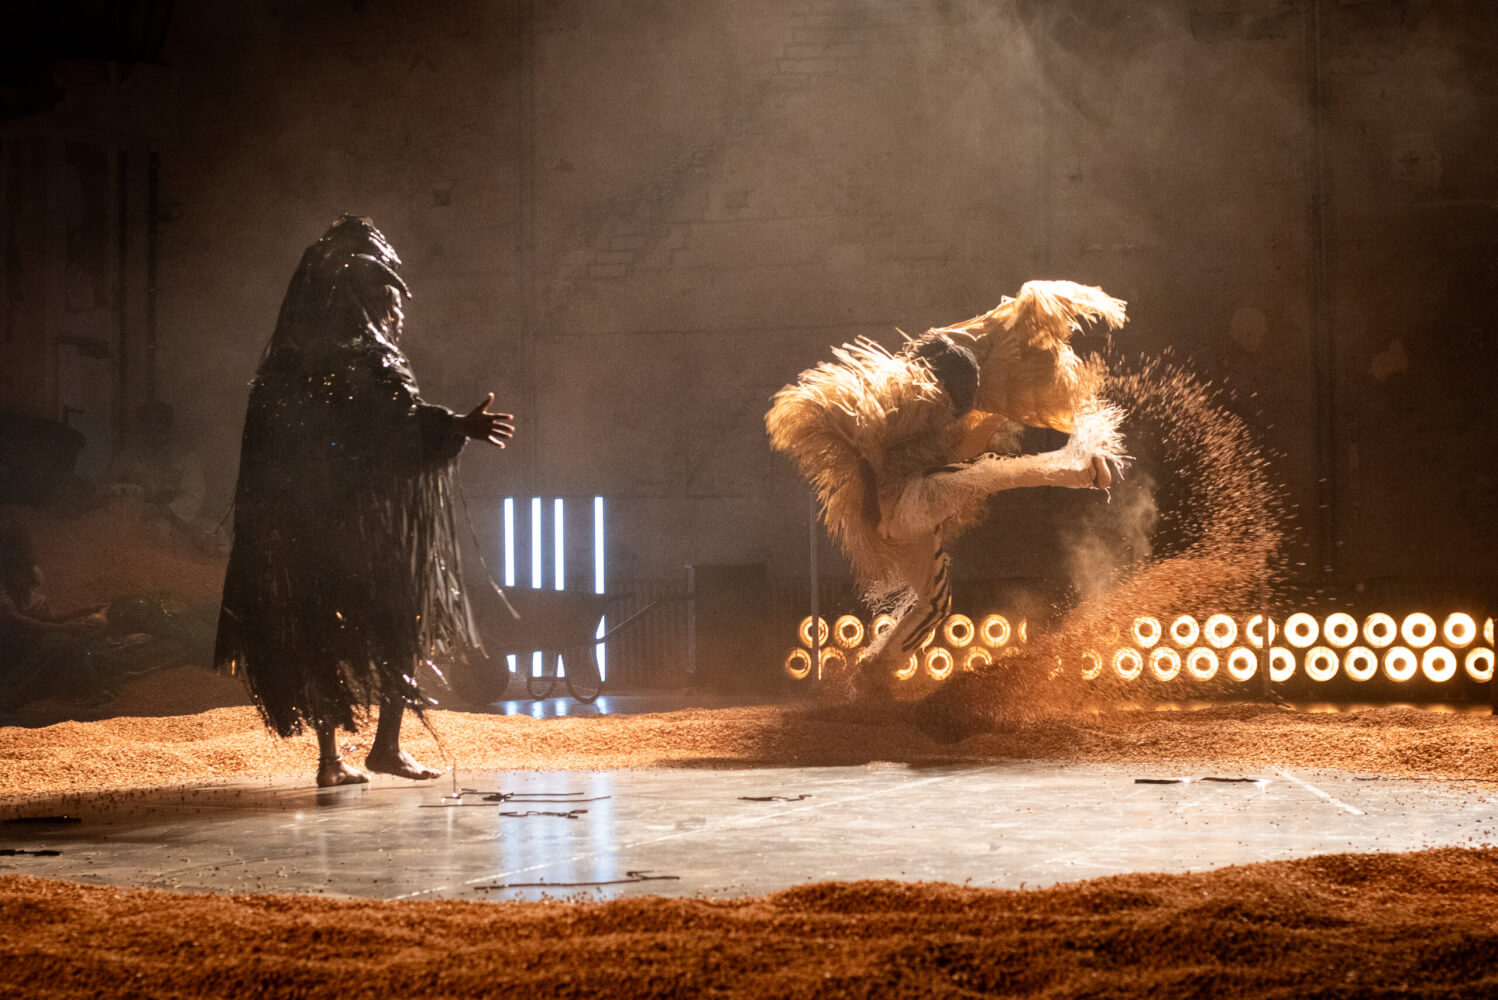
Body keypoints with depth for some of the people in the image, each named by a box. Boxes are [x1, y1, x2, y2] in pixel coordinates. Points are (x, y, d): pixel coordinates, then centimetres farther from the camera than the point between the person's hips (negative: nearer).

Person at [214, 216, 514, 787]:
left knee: (320, 623, 11)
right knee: (405, 614, 6)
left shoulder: (287, 357, 11)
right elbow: (401, 418, -25)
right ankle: (387, 744, 3)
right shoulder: (363, 354, -11)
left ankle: (330, 757, 11)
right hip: (367, 518, -7)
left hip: (297, 520, 7)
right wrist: (459, 427, -35)